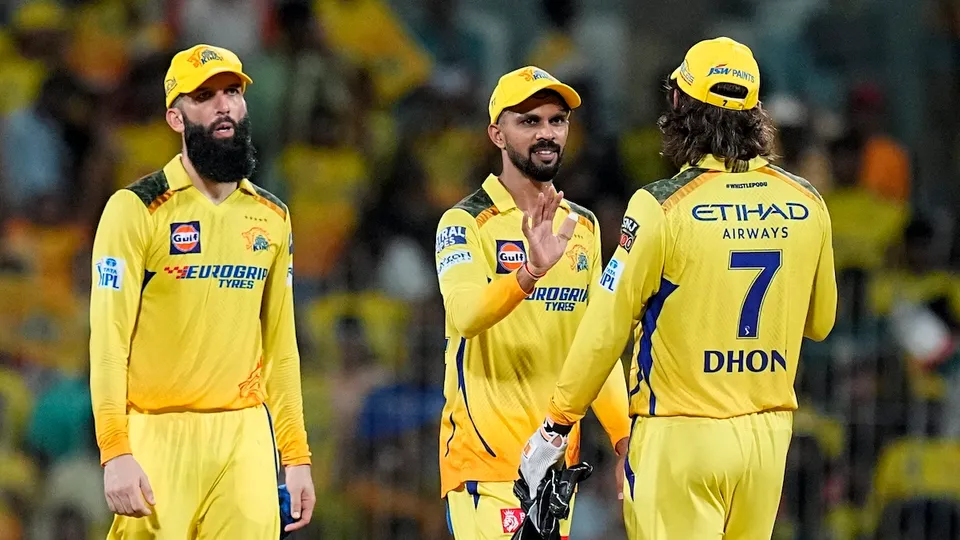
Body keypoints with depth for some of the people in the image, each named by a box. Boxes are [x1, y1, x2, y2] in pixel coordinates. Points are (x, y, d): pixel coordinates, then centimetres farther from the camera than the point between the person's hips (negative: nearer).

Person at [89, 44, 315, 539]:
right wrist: (115, 453, -18)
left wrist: (296, 455, 12)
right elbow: (109, 337, -9)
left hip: (246, 439, 4)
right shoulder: (137, 209, -4)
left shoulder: (272, 218, 13)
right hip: (157, 437, -4)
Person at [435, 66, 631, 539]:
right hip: (487, 457, -6)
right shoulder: (466, 223, -6)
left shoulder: (584, 226, 14)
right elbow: (464, 314, -24)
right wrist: (530, 272, -41)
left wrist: (624, 436, 6)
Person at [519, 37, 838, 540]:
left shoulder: (662, 206, -12)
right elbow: (819, 321, 16)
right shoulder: (806, 205, 2)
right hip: (768, 434, 5)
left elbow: (606, 327, -10)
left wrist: (554, 428, -2)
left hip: (680, 440, -5)